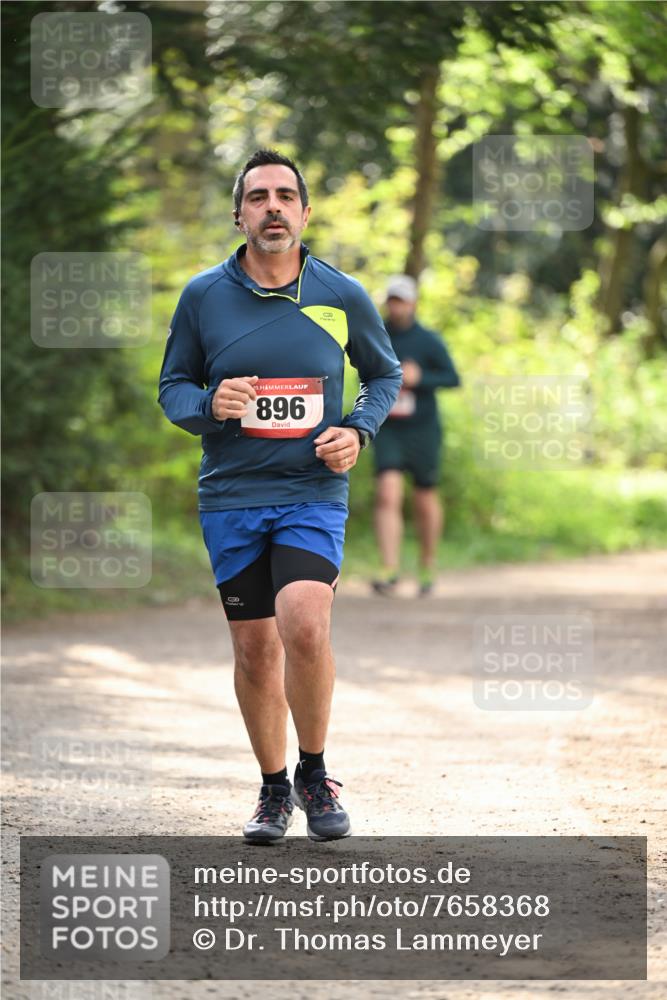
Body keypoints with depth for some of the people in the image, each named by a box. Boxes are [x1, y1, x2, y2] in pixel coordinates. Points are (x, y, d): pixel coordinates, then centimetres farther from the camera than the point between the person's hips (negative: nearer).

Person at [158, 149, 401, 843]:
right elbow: (172, 385, 10)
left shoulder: (343, 296, 1)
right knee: (254, 647, 5)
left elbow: (384, 374, 16)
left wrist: (358, 431, -3)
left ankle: (314, 775, -2)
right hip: (230, 494, 2)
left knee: (304, 627, -22)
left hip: (314, 493, -1)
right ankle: (273, 788, 24)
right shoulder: (203, 296, 0)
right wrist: (209, 406, -13)